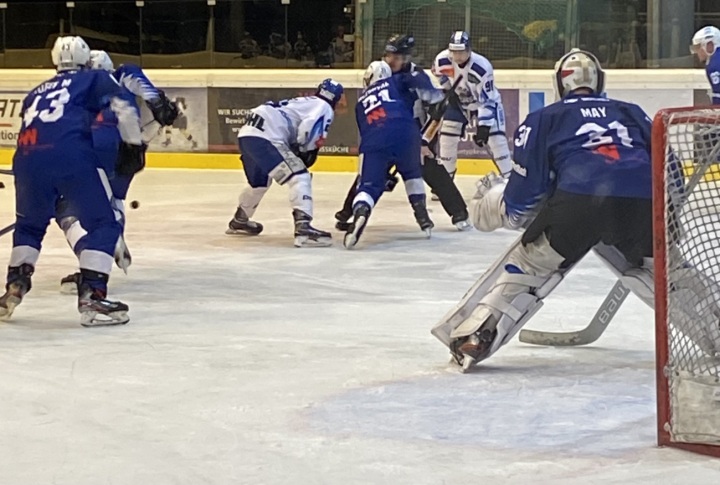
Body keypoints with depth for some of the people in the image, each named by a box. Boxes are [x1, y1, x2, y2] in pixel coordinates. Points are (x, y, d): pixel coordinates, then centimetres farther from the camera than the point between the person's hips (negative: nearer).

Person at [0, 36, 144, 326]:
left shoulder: (36, 93, 36)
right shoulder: (94, 79, 21)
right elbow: (122, 108, 7)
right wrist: (134, 144, 19)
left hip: (27, 157, 5)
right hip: (70, 155, -5)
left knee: (29, 225, 27)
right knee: (102, 224, 3)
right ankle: (91, 297, -10)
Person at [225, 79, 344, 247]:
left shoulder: (306, 102, 30)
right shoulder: (324, 107, 2)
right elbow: (309, 128, -16)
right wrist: (306, 151, -2)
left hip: (247, 134, 10)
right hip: (264, 137, -10)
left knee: (260, 181, 33)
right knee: (299, 177, -13)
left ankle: (239, 221, 53)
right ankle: (303, 228, -28)